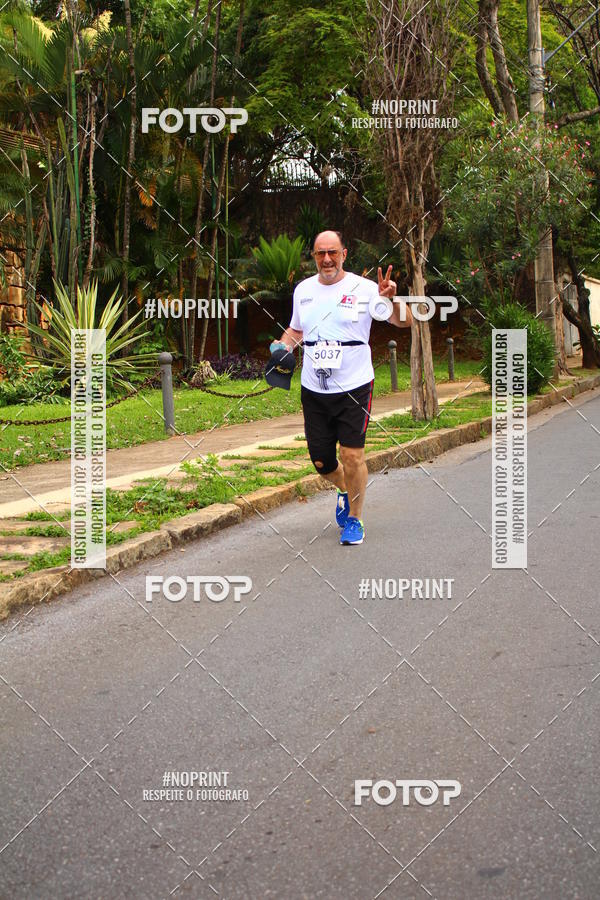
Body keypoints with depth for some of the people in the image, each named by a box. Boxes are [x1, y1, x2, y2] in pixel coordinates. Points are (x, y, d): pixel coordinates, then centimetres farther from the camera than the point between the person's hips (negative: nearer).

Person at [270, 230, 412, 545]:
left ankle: (354, 519, 12)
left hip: (354, 386, -4)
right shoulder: (303, 290, 9)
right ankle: (345, 490, 41)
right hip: (313, 388, 4)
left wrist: (392, 299, -30)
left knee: (352, 454, -8)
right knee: (321, 460, 8)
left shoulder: (363, 289, -6)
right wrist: (282, 345, 5)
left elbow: (405, 322, -11)